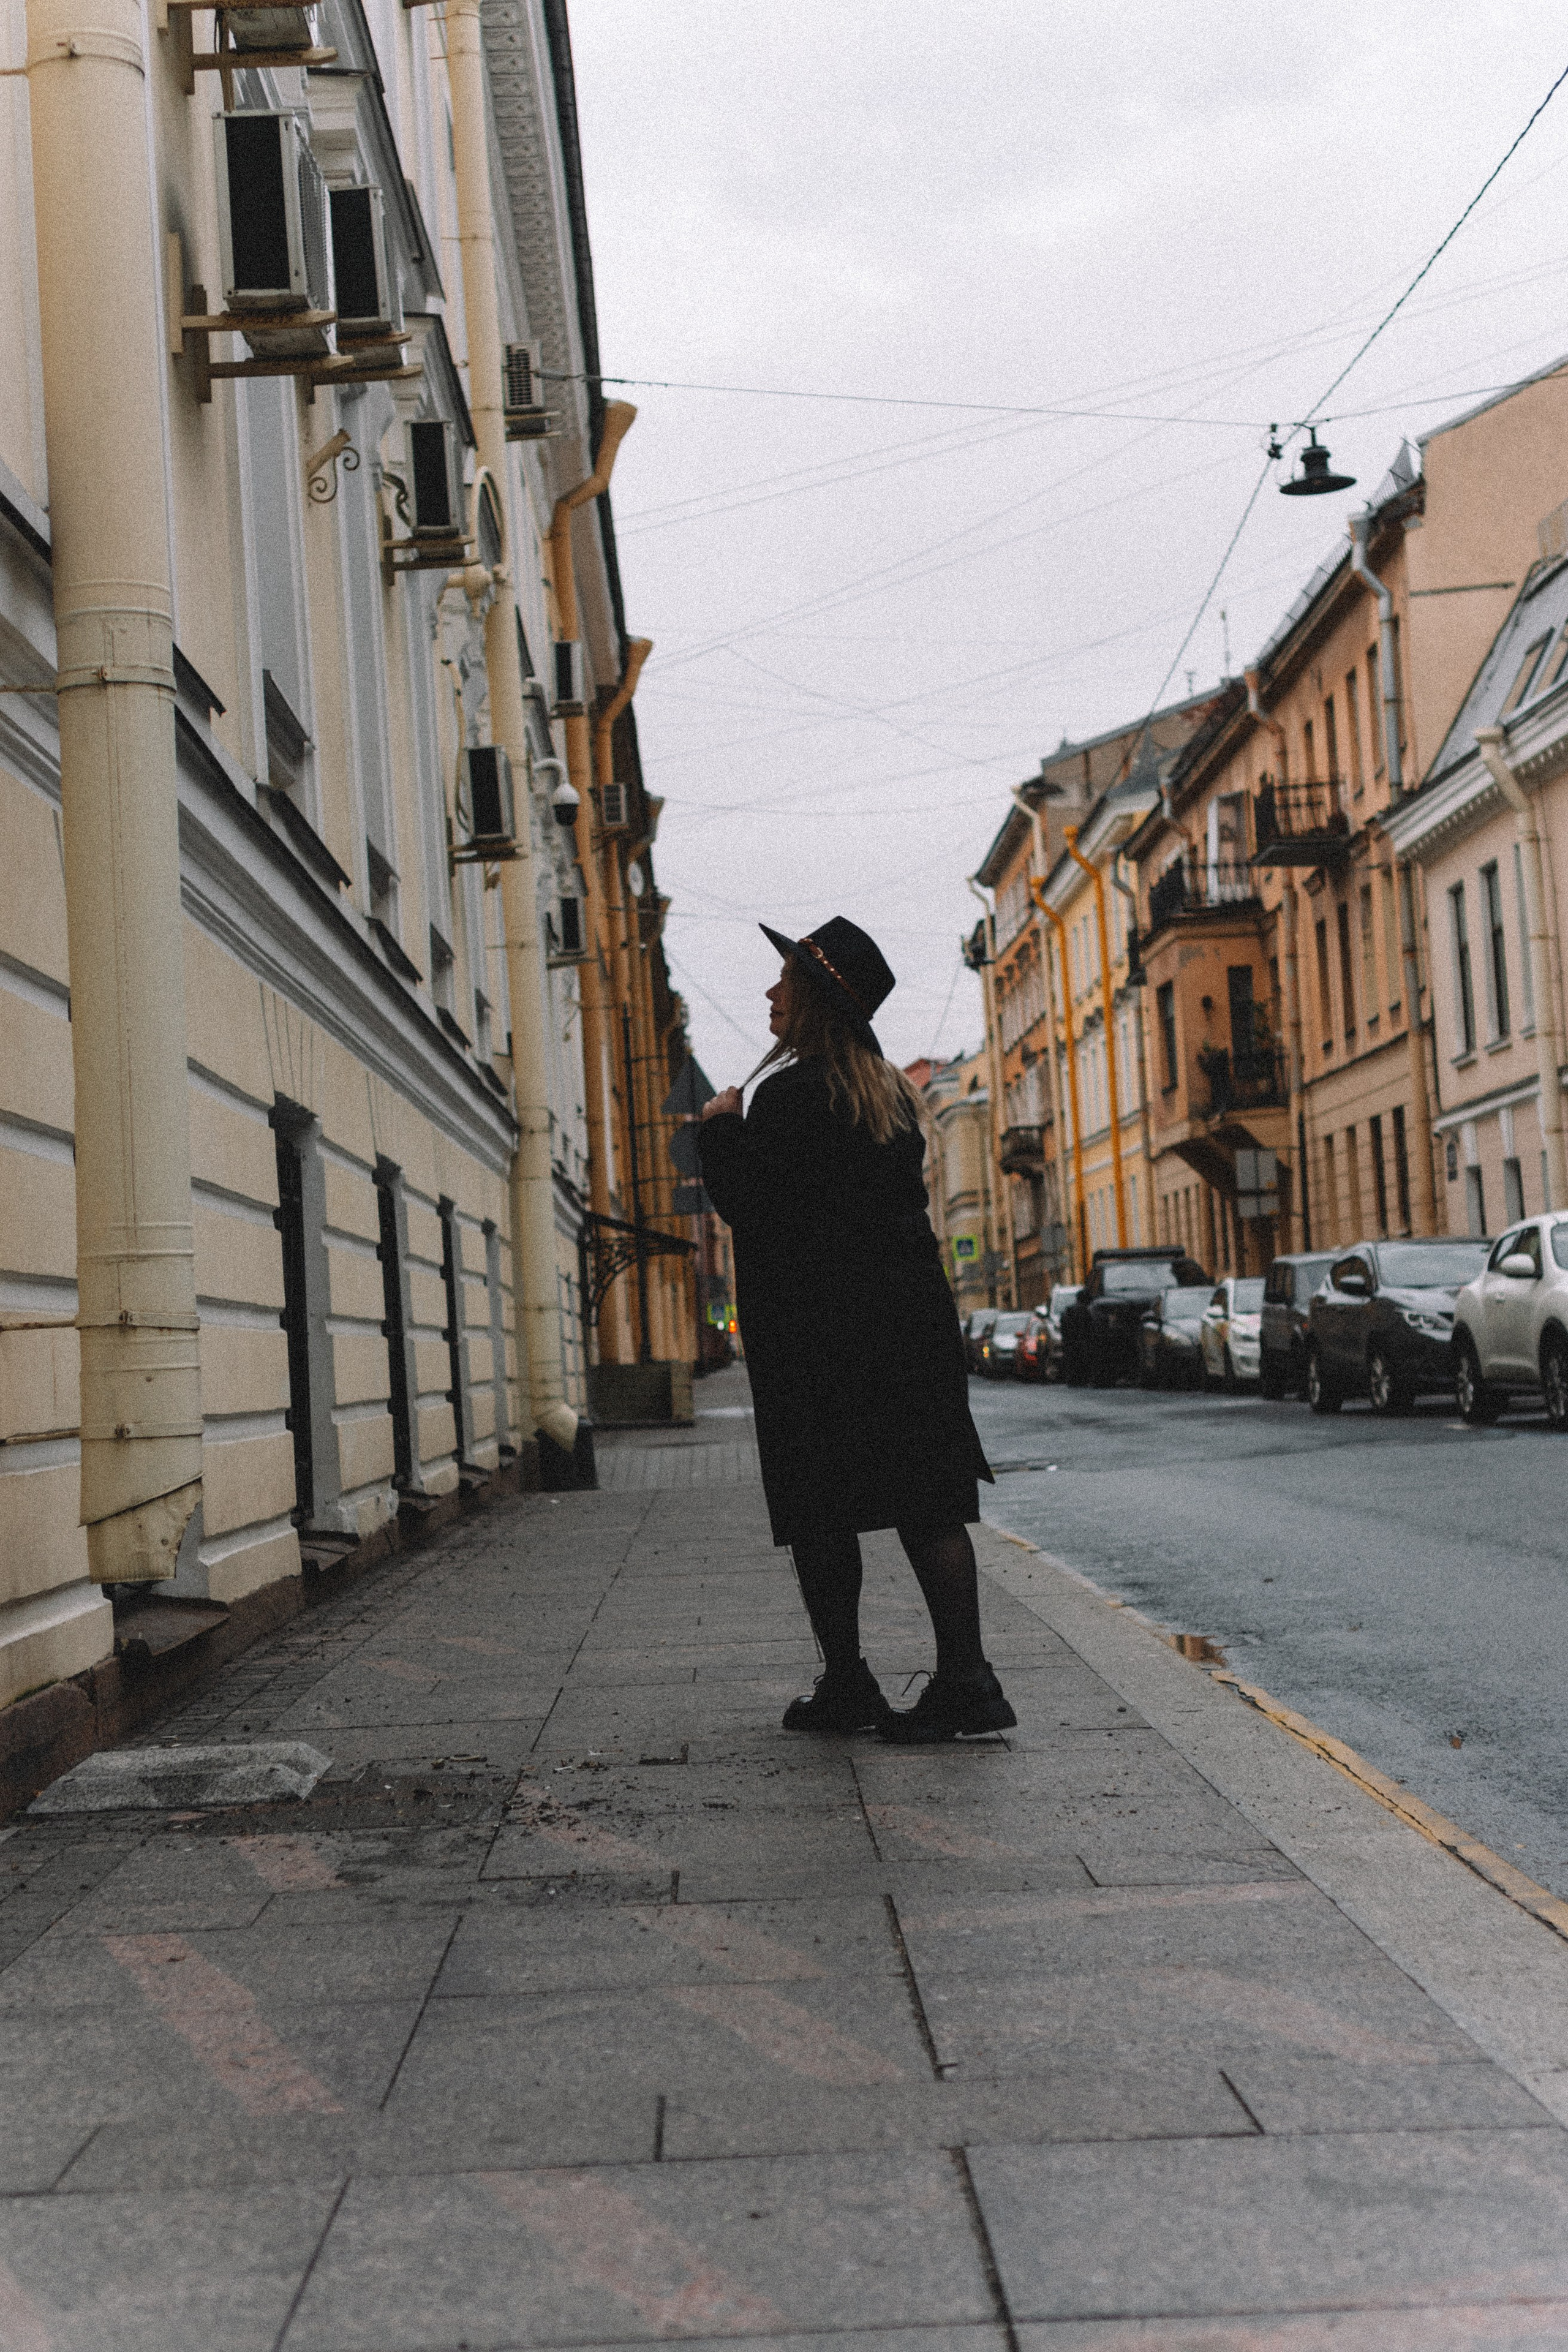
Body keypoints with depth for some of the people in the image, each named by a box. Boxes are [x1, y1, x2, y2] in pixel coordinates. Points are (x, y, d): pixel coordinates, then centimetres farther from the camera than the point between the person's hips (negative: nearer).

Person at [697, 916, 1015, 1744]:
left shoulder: (789, 1094, -11)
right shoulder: (892, 1090, 14)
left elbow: (750, 1208, -10)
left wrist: (720, 1130, 2)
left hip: (815, 1331, -7)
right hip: (909, 1311, 7)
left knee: (820, 1513, 3)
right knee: (927, 1501, 4)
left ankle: (845, 1684, 7)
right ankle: (965, 1680, -1)